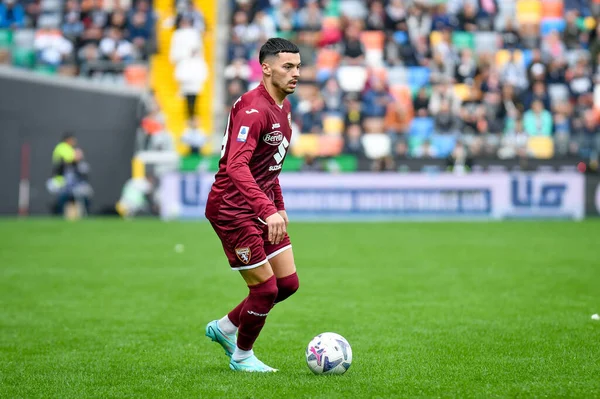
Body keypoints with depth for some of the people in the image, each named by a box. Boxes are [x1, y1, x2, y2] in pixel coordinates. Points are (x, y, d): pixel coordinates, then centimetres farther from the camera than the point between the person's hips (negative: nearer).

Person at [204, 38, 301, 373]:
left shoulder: (283, 106, 10)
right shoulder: (253, 109, -22)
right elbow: (236, 166, -34)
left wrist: (279, 206, 20)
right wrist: (267, 211, -42)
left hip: (264, 208, 9)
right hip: (233, 208, -9)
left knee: (288, 283, 8)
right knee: (265, 288, -4)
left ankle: (225, 327, 28)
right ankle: (242, 356, 20)